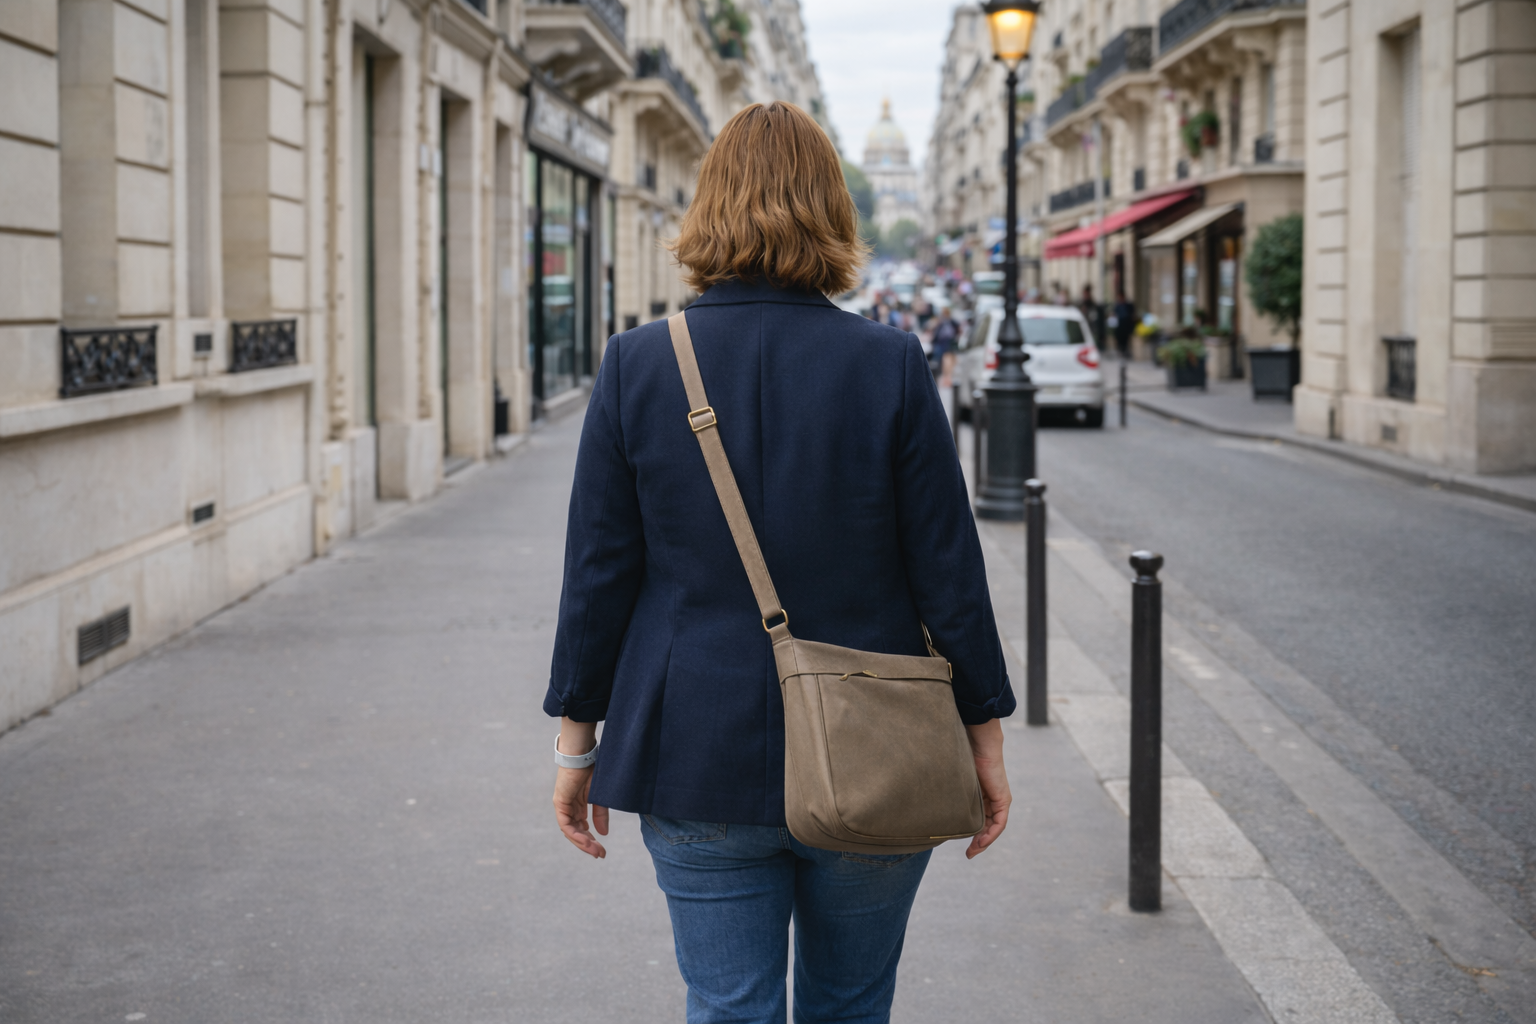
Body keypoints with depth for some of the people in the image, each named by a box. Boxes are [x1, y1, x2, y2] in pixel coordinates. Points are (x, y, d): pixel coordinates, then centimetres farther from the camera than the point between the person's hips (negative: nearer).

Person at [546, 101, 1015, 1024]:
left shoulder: (637, 367, -4)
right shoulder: (890, 366, -7)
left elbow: (599, 573, -2)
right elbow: (949, 571, -5)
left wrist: (578, 739, 8)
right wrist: (984, 734, 5)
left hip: (698, 758, 0)